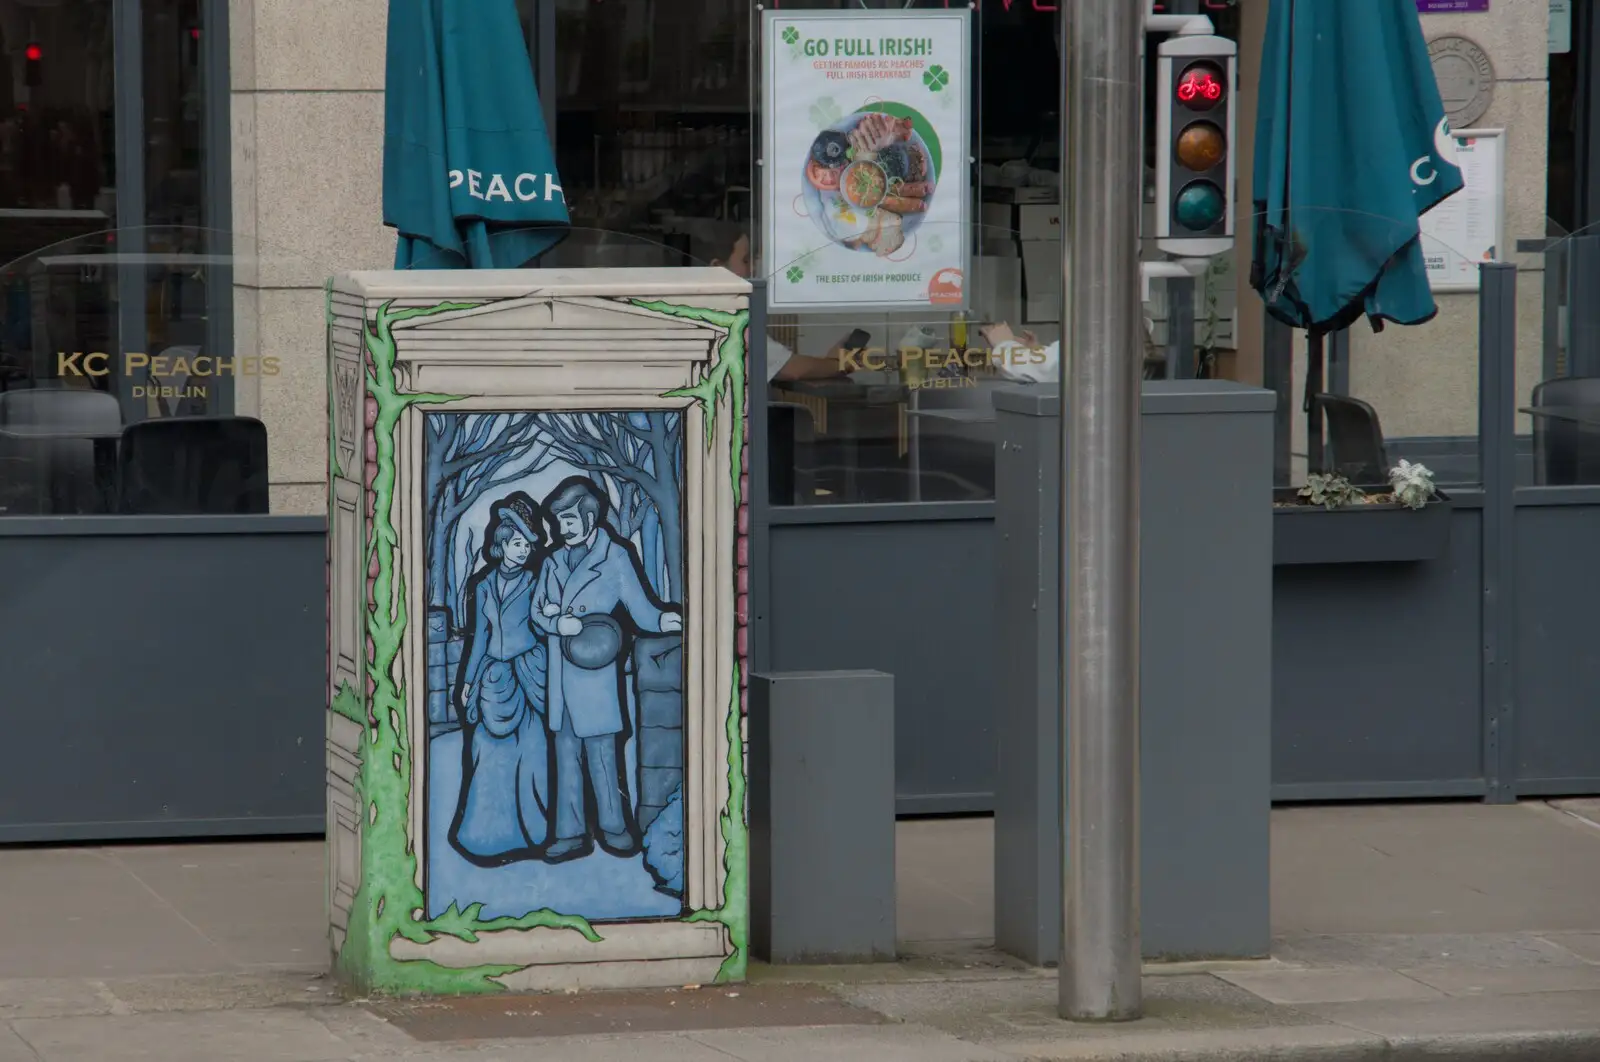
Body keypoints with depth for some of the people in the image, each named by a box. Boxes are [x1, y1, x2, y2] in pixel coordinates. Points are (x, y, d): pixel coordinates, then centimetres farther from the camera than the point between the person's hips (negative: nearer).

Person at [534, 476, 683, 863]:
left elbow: (639, 606, -4)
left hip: (594, 674, -5)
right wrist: (557, 622, -10)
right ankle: (571, 834, 11)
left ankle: (614, 827, 10)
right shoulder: (555, 562, 15)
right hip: (560, 677, 5)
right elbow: (538, 613, 13)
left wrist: (662, 620, -25)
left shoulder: (615, 558, 0)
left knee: (601, 754, -3)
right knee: (566, 756, 7)